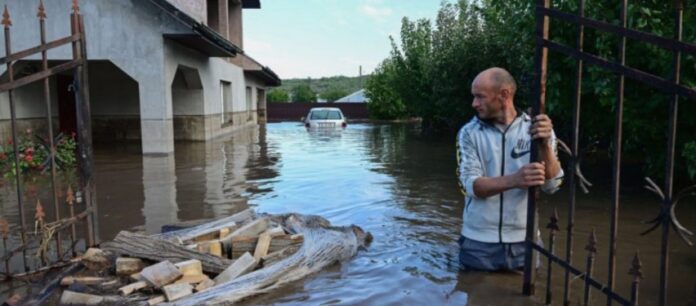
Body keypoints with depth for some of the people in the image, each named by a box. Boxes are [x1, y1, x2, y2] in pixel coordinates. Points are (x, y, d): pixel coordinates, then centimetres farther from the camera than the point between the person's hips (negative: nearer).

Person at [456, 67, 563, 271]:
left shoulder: (537, 129, -2)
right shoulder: (469, 133, -4)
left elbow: (551, 185, -10)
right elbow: (470, 185, -15)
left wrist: (544, 144, -27)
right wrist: (514, 180, -32)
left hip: (523, 241, 1)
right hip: (478, 242, 0)